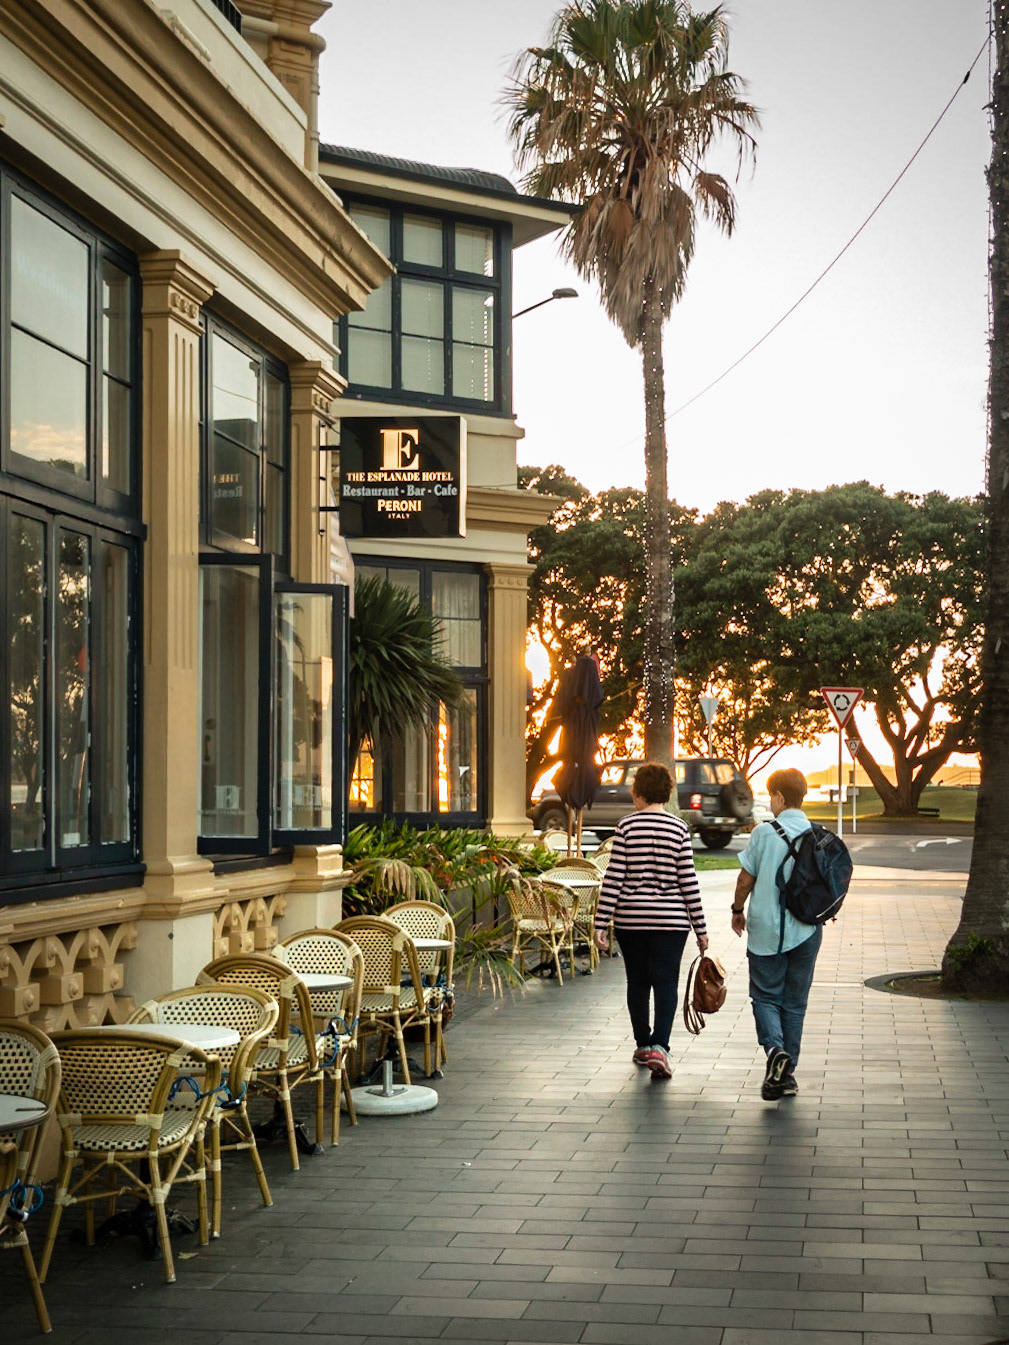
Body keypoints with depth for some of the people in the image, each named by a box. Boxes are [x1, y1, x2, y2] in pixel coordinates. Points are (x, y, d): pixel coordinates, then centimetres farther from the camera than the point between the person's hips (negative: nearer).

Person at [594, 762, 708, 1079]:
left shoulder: (627, 826, -4)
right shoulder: (679, 828, -3)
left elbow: (613, 877, -7)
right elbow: (688, 881, -3)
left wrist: (602, 924, -5)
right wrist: (700, 928, 3)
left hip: (631, 919, 1)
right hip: (670, 919, -1)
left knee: (638, 982, 13)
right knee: (665, 982, 1)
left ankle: (643, 1045, 24)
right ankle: (659, 1045, -15)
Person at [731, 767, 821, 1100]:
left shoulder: (764, 832, -9)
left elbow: (746, 878, -5)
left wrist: (738, 910, 11)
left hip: (767, 929, -3)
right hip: (806, 930, 3)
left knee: (765, 996, 7)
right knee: (795, 1001, 12)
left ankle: (775, 1050, -19)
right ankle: (787, 1073, 14)